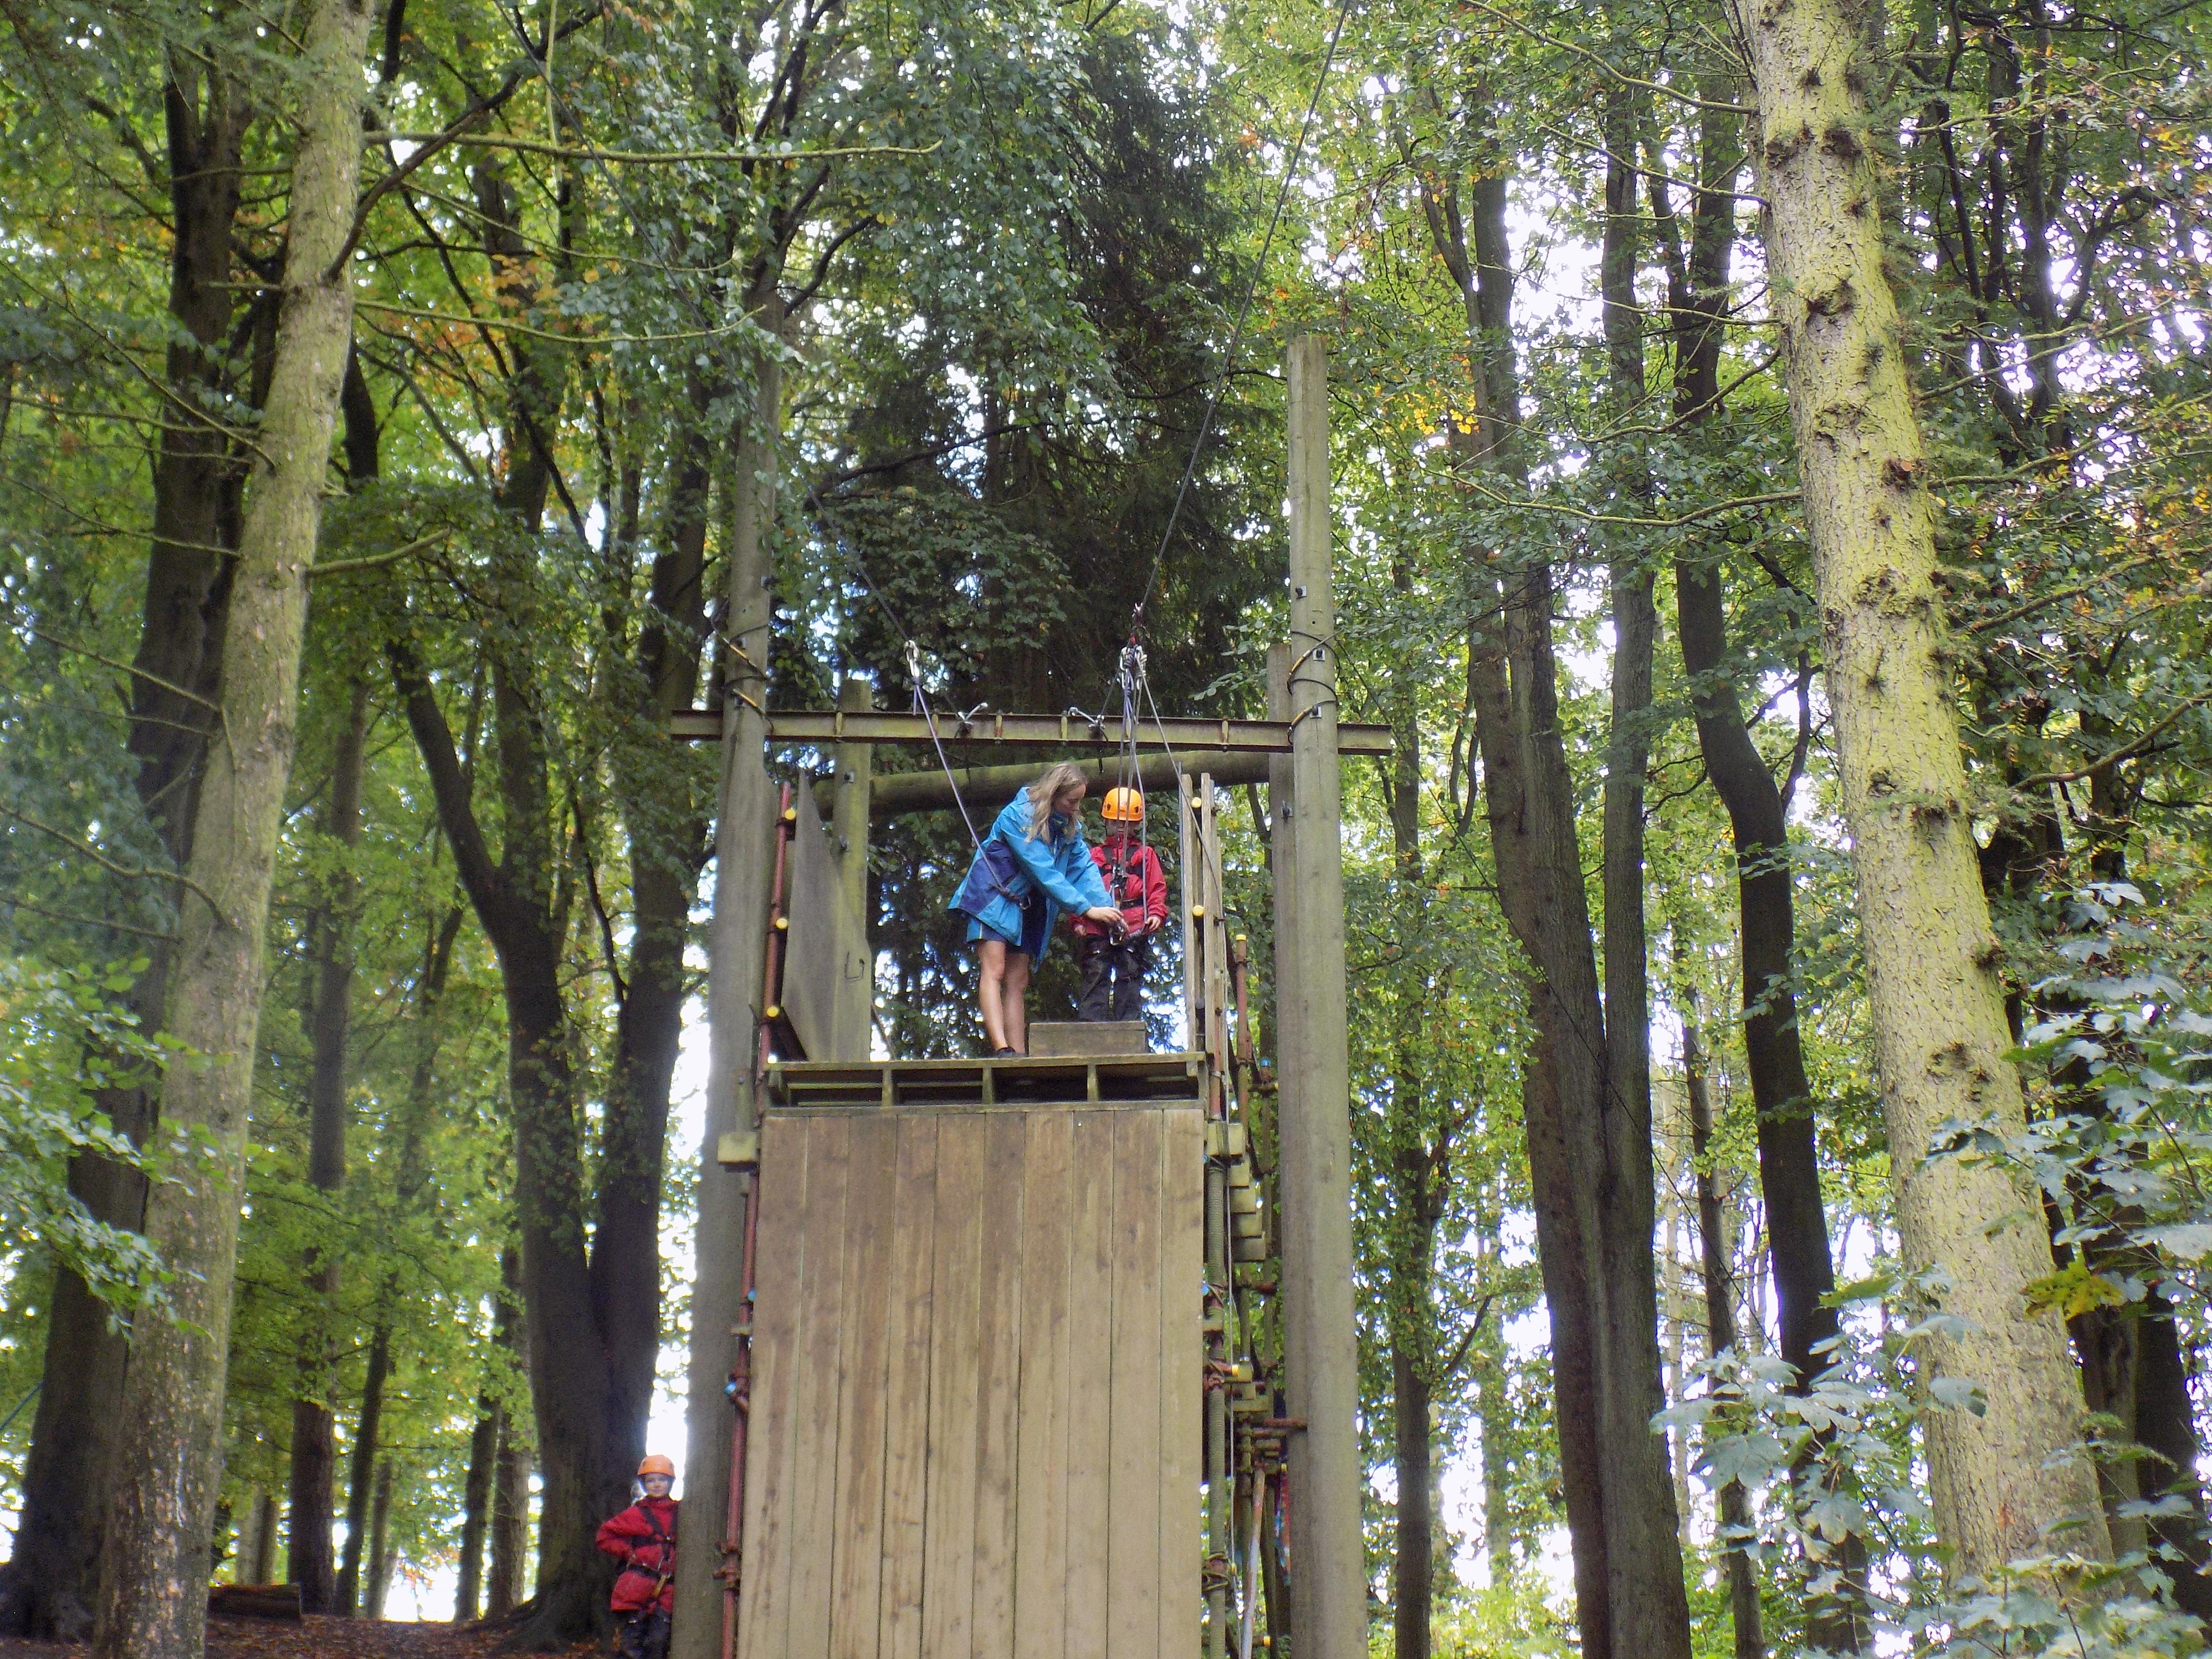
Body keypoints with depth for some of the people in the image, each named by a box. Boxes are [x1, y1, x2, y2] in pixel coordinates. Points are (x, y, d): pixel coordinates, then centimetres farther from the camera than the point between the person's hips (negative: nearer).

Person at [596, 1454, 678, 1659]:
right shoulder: (637, 1514, 3)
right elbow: (605, 1536, 7)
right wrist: (629, 1552, -1)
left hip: (667, 1591, 2)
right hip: (637, 1588, -2)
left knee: (659, 1641, -5)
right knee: (633, 1642, -4)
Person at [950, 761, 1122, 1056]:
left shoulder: (1069, 826, 6)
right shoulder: (1020, 816, -18)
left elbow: (1084, 867, -2)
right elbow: (1044, 873, -23)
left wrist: (1107, 907, -19)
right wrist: (1087, 909, -23)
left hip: (1027, 907, 8)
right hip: (993, 896, -8)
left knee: (1018, 983, 2)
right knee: (993, 971, -19)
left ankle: (1019, 1057, -4)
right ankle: (1001, 1049, -32)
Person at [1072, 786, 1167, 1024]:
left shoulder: (1146, 855, 21)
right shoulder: (1094, 855, 21)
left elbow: (1157, 888, 12)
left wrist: (1157, 914, -6)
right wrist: (1078, 921, -1)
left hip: (1134, 932, 0)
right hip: (1097, 932, 0)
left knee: (1130, 983, -2)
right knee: (1095, 980, -7)